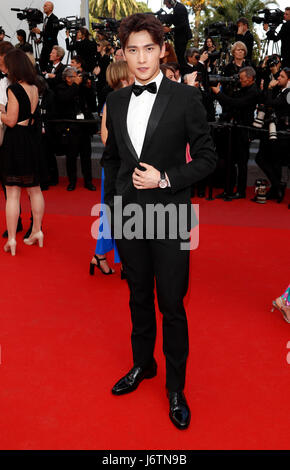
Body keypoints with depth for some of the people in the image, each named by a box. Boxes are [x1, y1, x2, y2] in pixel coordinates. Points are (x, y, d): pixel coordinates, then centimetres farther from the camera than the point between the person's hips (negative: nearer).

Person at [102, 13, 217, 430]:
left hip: (169, 217, -4)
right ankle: (143, 364, 40)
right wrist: (111, 205, 12)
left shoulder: (185, 98, -6)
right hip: (128, 216, 4)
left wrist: (165, 179, -16)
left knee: (172, 305, 4)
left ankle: (176, 387, 24)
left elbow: (207, 158, -4)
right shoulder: (115, 101, 7)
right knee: (139, 297, 18)